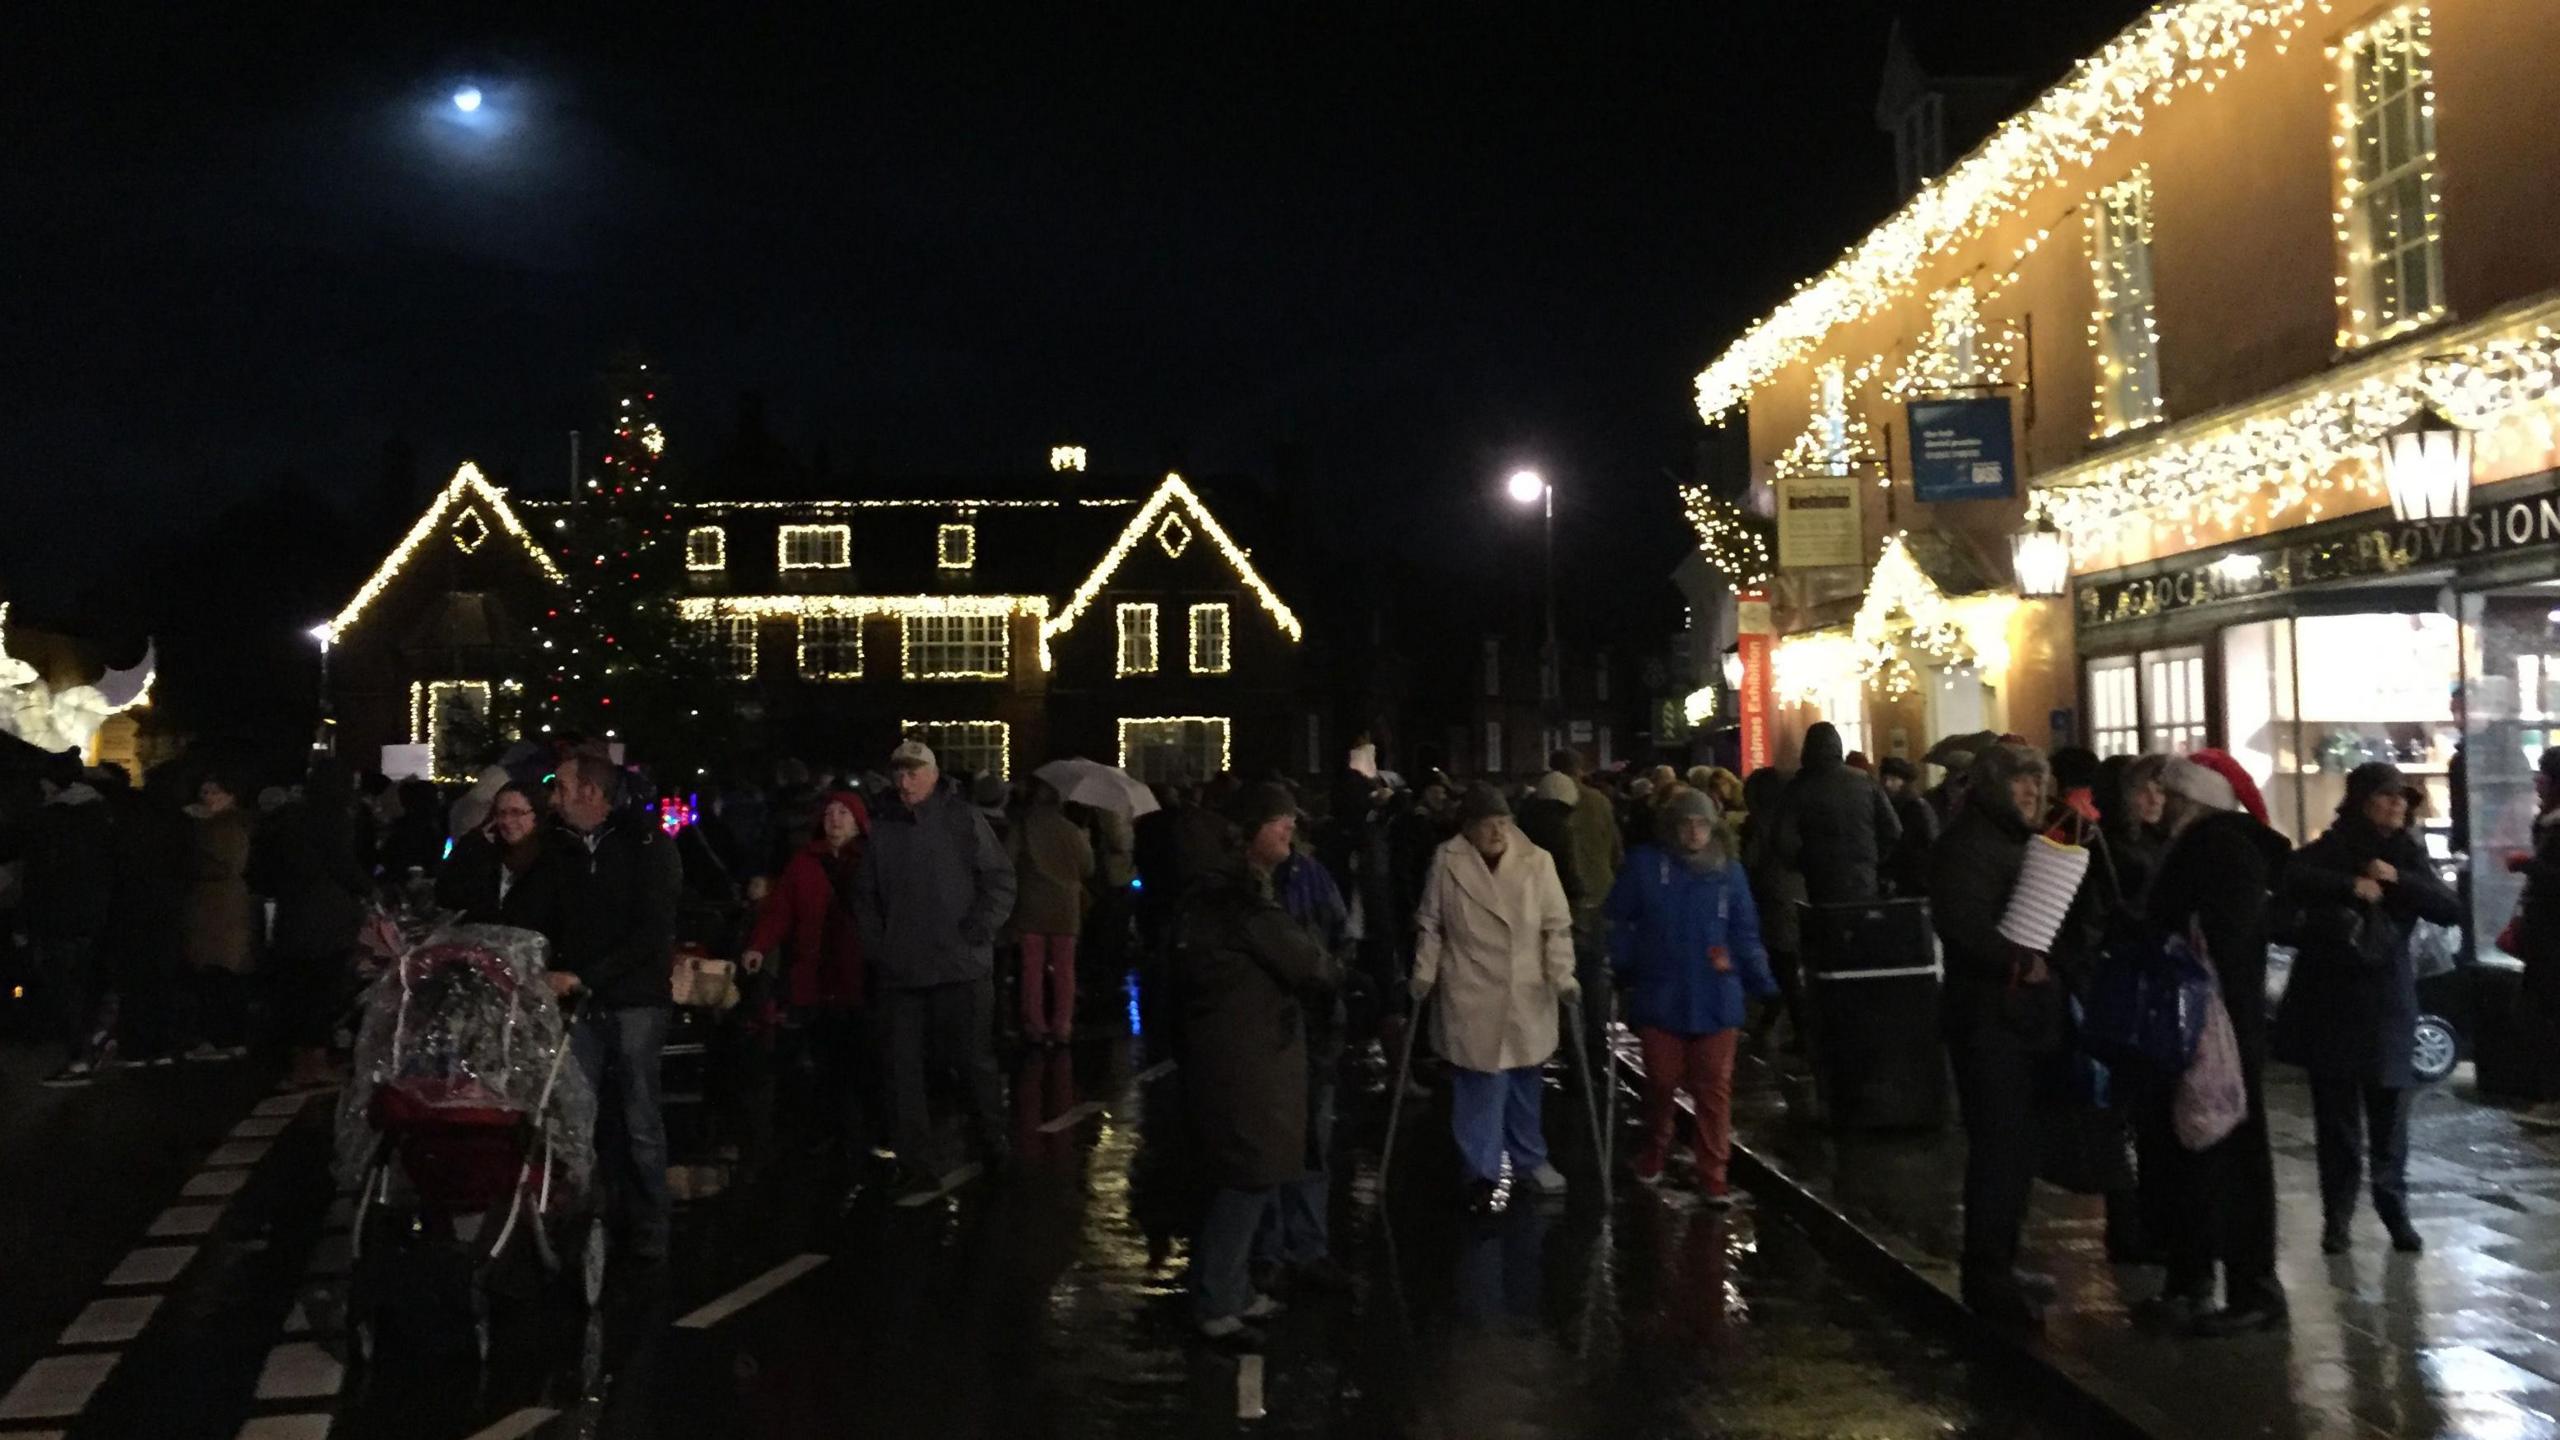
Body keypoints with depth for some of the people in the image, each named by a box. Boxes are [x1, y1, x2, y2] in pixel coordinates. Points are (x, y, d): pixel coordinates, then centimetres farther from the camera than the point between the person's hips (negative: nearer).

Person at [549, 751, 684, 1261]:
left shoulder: (648, 845, -4)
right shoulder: (565, 849, 12)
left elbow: (653, 932, -12)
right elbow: (553, 923, 19)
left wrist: (584, 976, -15)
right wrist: (557, 974, 0)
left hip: (636, 1001, -4)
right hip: (583, 1002, 5)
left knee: (639, 1121, -3)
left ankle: (650, 1228, 7)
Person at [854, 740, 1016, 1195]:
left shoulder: (963, 819, -1)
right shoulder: (881, 828, 8)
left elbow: (1000, 880, -1)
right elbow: (865, 896, 16)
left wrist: (977, 931, -9)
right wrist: (874, 945, 6)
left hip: (963, 968, -3)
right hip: (901, 971, 3)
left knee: (974, 1062, 6)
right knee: (905, 1069, 3)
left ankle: (995, 1146, 25)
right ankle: (917, 1165, 12)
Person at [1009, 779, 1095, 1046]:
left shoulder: (1022, 828, -7)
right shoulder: (1072, 831, -2)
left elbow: (1009, 866, -7)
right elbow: (1087, 869, 8)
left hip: (1031, 906, -1)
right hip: (1065, 907, 1)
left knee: (1033, 967, 5)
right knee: (1064, 968, 9)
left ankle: (1035, 1024, 4)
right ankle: (1062, 1026, 7)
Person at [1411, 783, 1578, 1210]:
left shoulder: (1536, 861, -5)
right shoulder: (1447, 861, -5)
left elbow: (1557, 925, -2)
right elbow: (1430, 925, 5)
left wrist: (1562, 974, -10)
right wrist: (1424, 973, 1)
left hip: (1527, 995, 2)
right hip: (1472, 995, -2)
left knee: (1524, 1080, 17)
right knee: (1481, 1081, -3)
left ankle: (1529, 1160, 34)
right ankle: (1482, 1170, 10)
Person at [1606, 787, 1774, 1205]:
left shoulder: (1729, 872, 2)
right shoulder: (1646, 865, -3)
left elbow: (1745, 935, 4)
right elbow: (1620, 920, 4)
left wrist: (1763, 984, -1)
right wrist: (1623, 969, 0)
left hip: (1716, 1001, 1)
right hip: (1659, 997, 0)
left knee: (1714, 1089, 2)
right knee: (1661, 1083, 12)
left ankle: (1713, 1177, 12)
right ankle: (1652, 1156, 35)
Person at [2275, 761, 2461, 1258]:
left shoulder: (2408, 854, 7)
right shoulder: (2328, 850, -1)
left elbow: (2451, 909, -3)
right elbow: (2287, 876, -20)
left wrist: (2398, 879, -15)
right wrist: (2351, 886, -26)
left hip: (2387, 999, 2)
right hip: (2331, 998, -2)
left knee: (2389, 1110, 2)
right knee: (2336, 1115, 3)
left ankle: (2394, 1207, 17)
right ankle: (2336, 1213, 11)